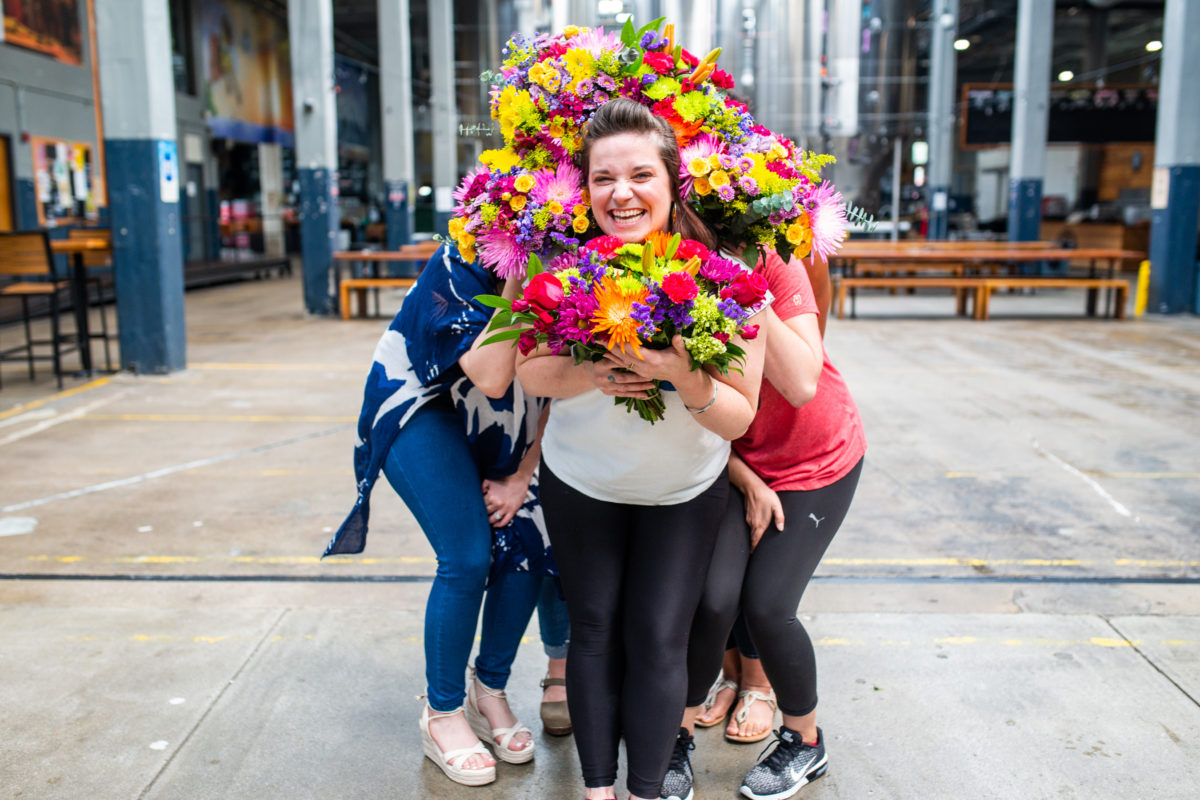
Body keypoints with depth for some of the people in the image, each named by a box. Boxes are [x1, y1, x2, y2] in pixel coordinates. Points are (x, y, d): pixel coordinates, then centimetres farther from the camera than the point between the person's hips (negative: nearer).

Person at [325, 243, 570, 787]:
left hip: (497, 430, 5)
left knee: (526, 544, -8)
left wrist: (521, 476, -8)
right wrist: (520, 281, -42)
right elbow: (490, 378, -39)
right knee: (468, 558, -16)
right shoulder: (463, 262, -29)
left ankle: (489, 694, 16)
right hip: (420, 409, -5)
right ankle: (442, 714, 6)